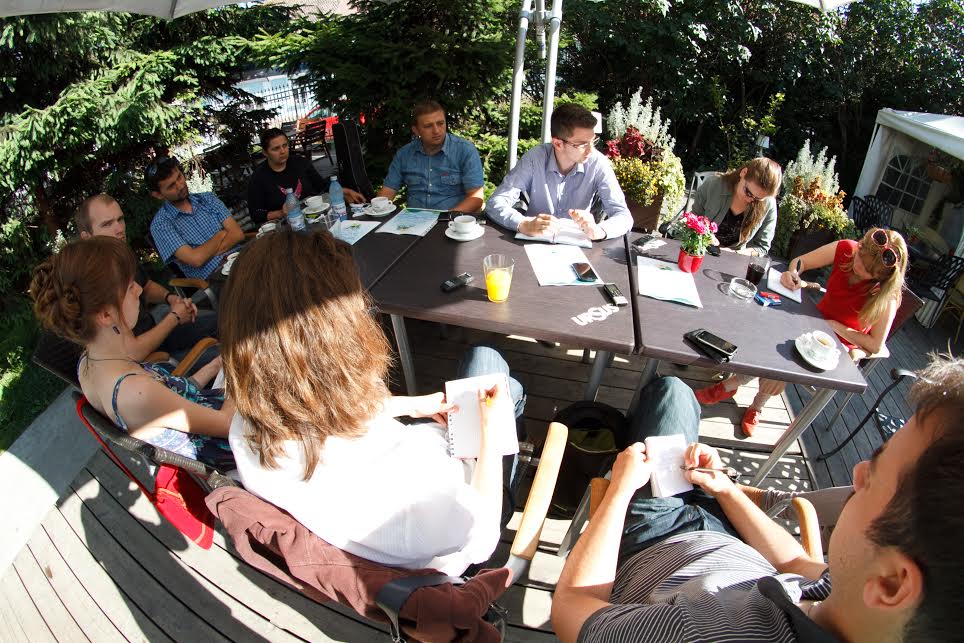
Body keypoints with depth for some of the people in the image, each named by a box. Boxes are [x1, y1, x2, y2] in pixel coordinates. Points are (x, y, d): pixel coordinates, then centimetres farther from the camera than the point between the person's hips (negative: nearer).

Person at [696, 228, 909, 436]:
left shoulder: (886, 296, -24)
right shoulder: (846, 249, -17)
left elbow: (876, 345, -18)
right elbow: (800, 261, -3)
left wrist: (835, 326, -22)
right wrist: (792, 275, -24)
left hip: (844, 345, -4)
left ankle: (732, 384, 0)